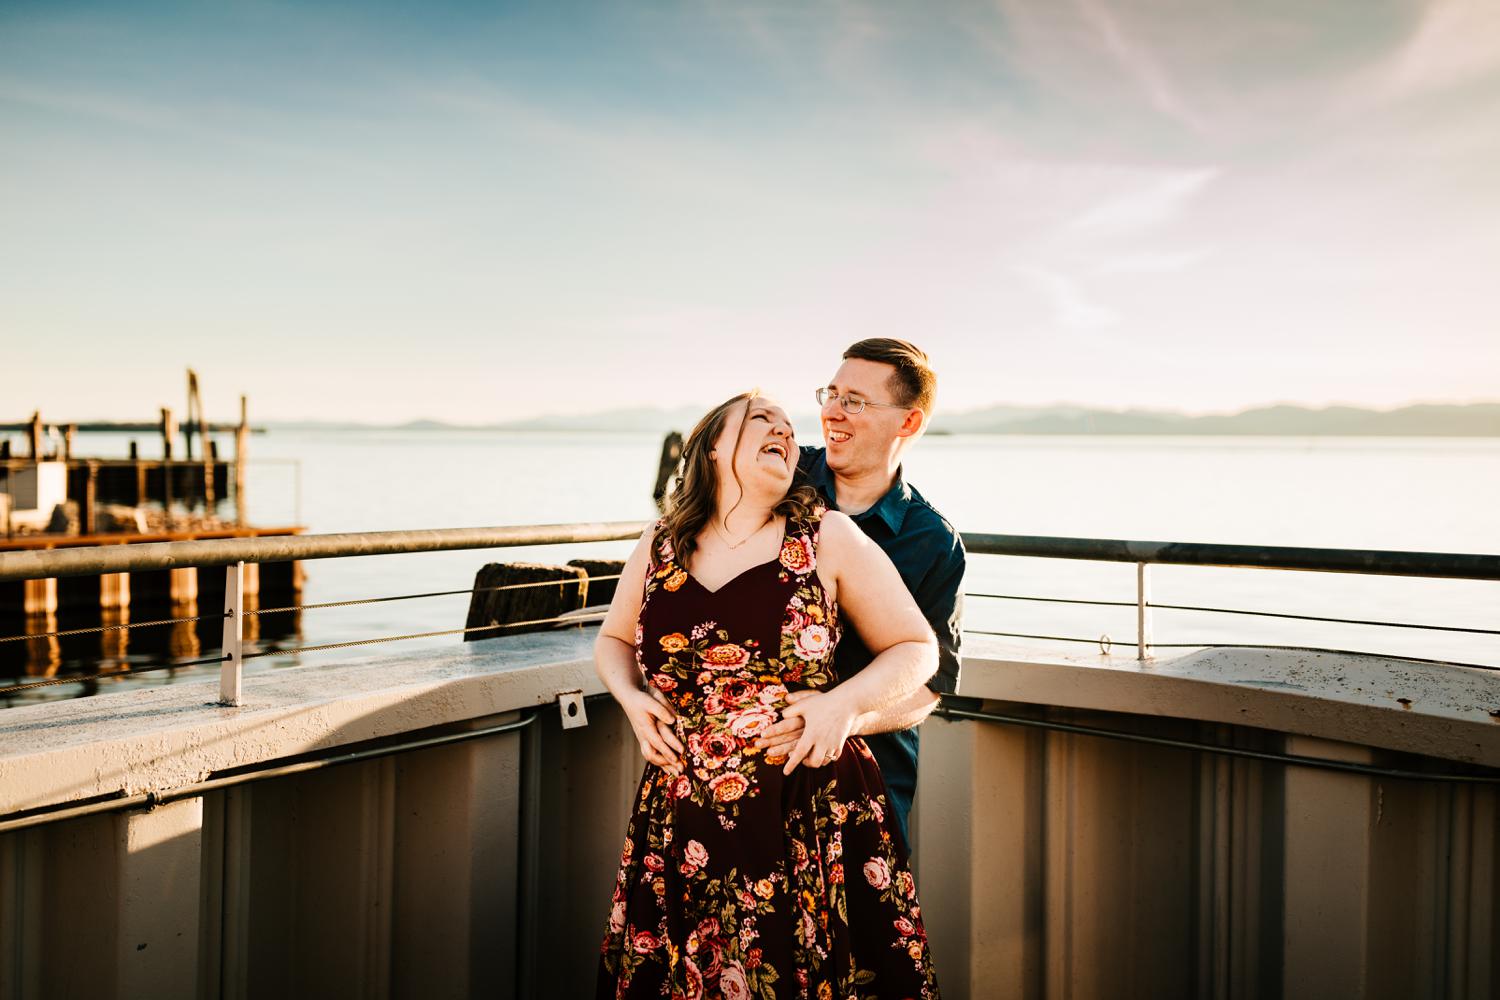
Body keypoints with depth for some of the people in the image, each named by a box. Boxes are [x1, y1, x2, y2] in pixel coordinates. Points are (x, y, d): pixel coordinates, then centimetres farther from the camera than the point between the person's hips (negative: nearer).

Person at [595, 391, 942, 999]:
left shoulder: (829, 539, -2)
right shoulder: (659, 546, 5)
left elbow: (916, 647, 3)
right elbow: (613, 640, 21)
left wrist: (847, 701, -13)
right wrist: (630, 698, 1)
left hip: (814, 823, -2)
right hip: (685, 823, 2)